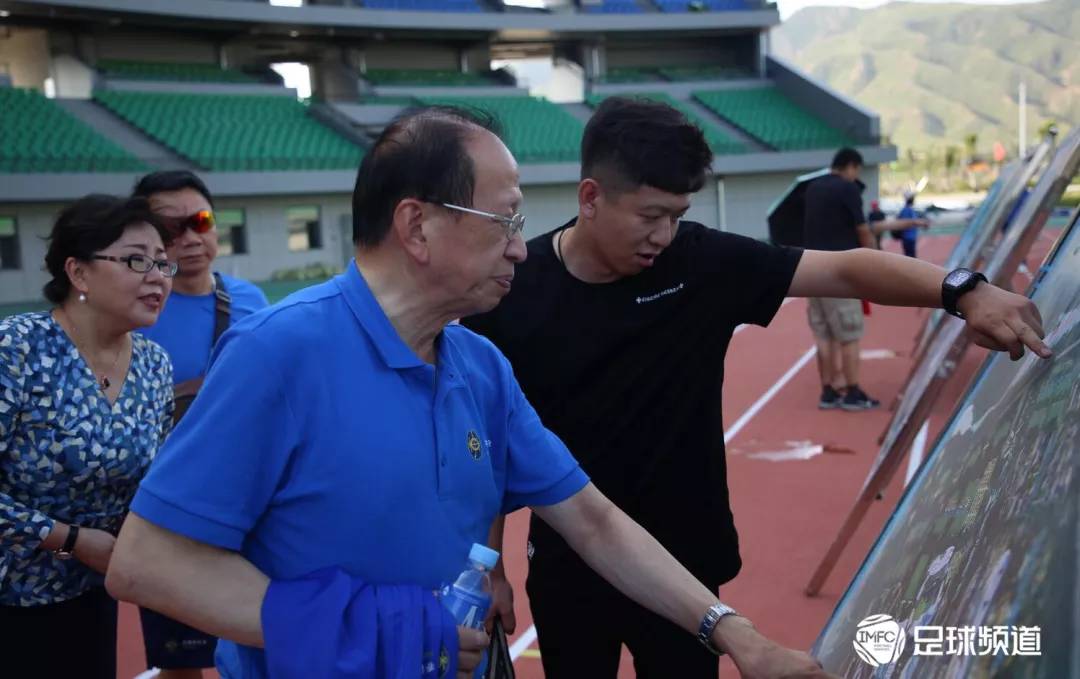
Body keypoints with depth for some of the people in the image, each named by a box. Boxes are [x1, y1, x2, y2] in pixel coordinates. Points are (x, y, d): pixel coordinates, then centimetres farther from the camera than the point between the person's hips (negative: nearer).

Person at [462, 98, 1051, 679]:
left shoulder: (704, 261, -11)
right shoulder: (512, 292, -12)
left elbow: (843, 270, -14)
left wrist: (963, 291, -30)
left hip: (684, 562, 0)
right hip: (569, 569, 0)